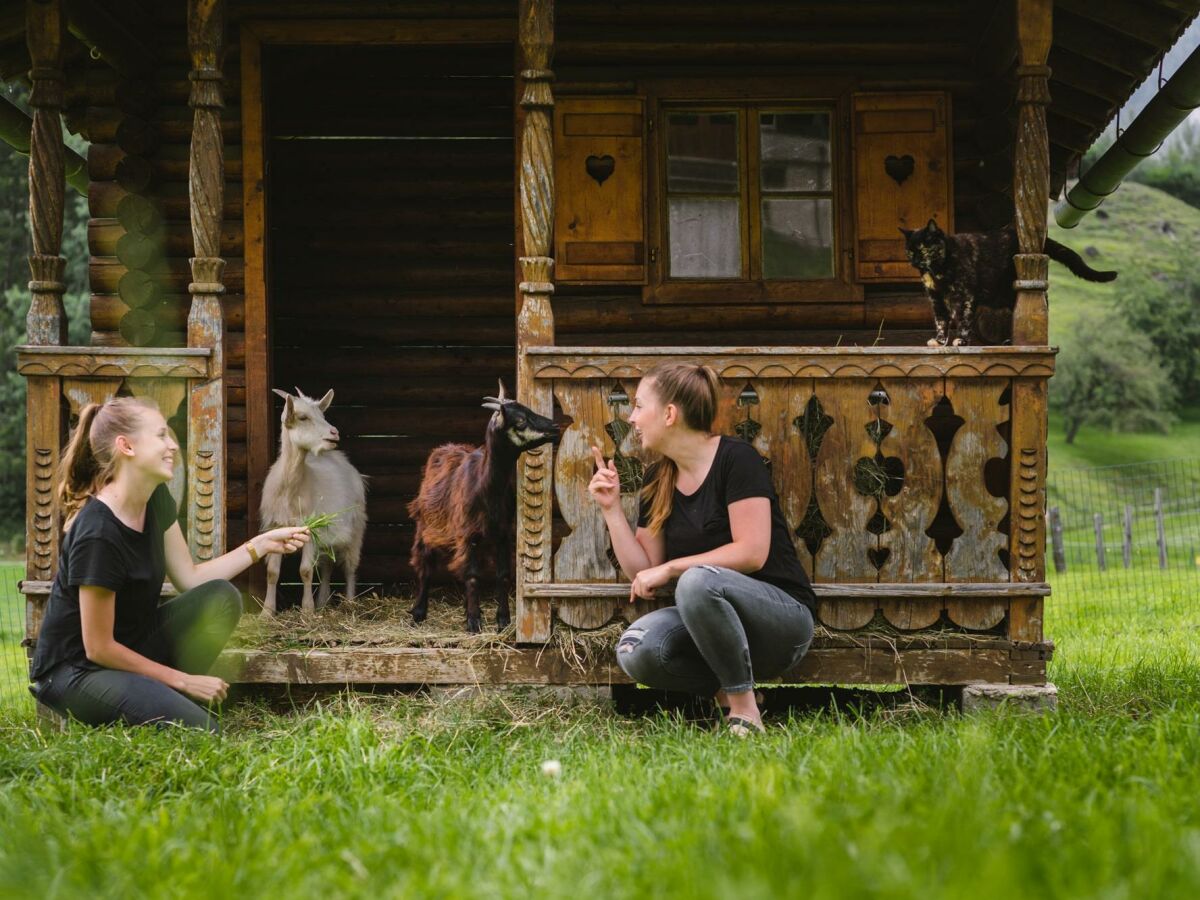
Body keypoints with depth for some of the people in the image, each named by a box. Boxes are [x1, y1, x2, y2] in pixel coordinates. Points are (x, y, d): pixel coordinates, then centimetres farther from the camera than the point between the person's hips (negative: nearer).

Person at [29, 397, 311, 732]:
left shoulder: (156, 500, -1)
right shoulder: (97, 534, -27)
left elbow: (190, 578, 7)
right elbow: (99, 648, -22)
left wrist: (263, 544, 0)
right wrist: (182, 679, -15)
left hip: (131, 646, 9)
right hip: (76, 671, -9)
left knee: (221, 599, -12)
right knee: (199, 730, -28)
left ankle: (164, 697, -2)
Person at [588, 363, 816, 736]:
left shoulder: (736, 459, -10)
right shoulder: (658, 480, 10)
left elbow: (751, 553, -18)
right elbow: (642, 572, 8)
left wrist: (670, 568, -16)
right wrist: (611, 509, 0)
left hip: (783, 614, -6)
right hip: (706, 624, 6)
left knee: (697, 581, -37)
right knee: (635, 651, -26)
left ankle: (744, 706, -21)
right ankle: (724, 692, -2)